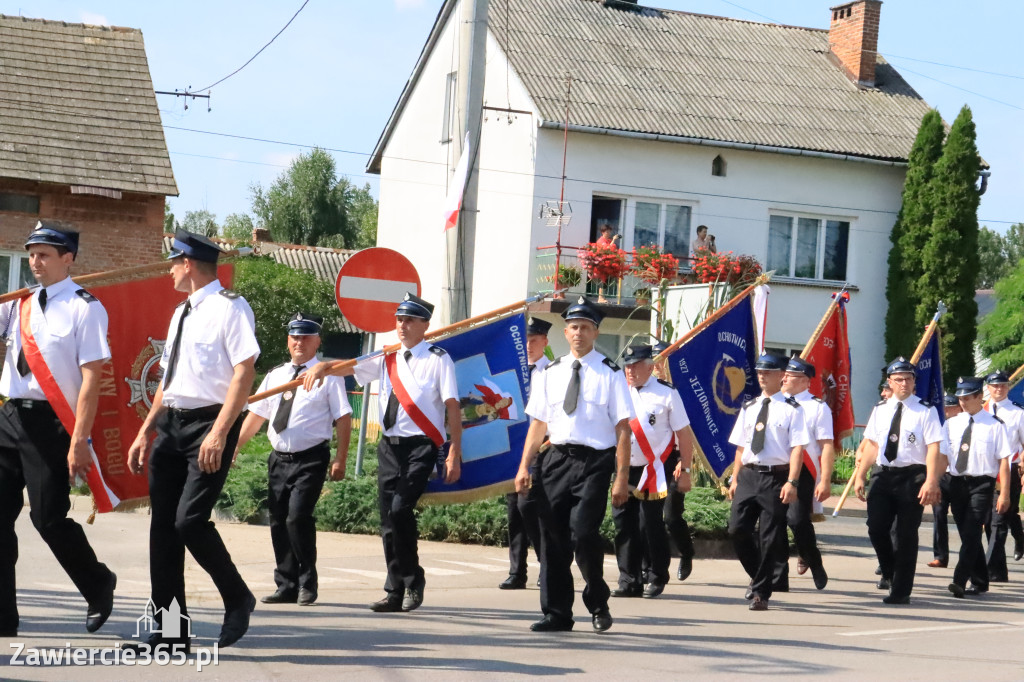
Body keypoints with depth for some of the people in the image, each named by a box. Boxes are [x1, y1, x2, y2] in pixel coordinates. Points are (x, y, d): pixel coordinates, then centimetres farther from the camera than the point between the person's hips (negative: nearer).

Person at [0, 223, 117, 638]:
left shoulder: (84, 307, -8)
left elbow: (91, 378, -13)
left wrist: (79, 441, -18)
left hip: (49, 421, -6)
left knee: (48, 517, -6)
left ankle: (98, 585, 23)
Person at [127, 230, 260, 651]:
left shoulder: (229, 308, -9)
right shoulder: (182, 313, 17)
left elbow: (244, 372, -16)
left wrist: (219, 433, -23)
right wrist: (146, 433, 18)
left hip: (208, 425, -8)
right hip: (171, 424, 8)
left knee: (190, 520, -18)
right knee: (163, 525, 5)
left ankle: (238, 600, 6)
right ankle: (169, 633, 11)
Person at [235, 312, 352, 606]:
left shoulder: (328, 377, -1)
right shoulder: (275, 375, 14)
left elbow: (343, 419, -6)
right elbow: (255, 415, 17)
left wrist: (340, 460, -13)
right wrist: (234, 447, 10)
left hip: (311, 459, -6)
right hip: (279, 458, 6)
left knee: (298, 517, -17)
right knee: (278, 522, 6)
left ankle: (308, 583, -1)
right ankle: (287, 587, 17)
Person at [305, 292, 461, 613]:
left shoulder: (438, 359, -2)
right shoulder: (388, 358, 14)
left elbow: (453, 407, -6)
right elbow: (351, 367, 7)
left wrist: (454, 454, -12)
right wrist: (324, 366, -16)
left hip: (421, 446, -6)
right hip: (390, 445, 6)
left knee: (400, 509, -21)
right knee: (388, 518, 5)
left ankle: (412, 581, -2)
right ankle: (396, 593, 14)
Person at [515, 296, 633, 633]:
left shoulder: (610, 374, -1)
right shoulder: (551, 373, 12)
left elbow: (622, 428, -4)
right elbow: (538, 423, 15)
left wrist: (622, 478, -9)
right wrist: (524, 467, 7)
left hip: (594, 462, -4)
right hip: (557, 458, 5)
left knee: (583, 533, -16)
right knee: (553, 537, 5)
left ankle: (598, 604, 7)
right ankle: (557, 614, 17)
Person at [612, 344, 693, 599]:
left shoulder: (666, 393, -4)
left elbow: (683, 432, 0)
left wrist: (685, 467, 1)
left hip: (653, 471, -4)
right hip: (624, 468, 4)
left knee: (650, 525, -5)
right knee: (623, 523, 2)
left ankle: (656, 579, 11)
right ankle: (629, 581, 9)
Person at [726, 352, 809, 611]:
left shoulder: (791, 409, -3)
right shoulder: (749, 408, 13)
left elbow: (797, 448, -9)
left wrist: (792, 482, -18)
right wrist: (735, 478, 12)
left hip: (776, 477, -5)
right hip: (748, 474, 5)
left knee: (769, 538, 0)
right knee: (737, 529, -2)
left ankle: (760, 593, 9)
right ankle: (758, 576, 22)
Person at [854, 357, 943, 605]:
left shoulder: (926, 411, -6)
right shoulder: (880, 409, 9)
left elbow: (933, 448, -11)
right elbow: (872, 444, 14)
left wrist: (930, 482, -19)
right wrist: (861, 475, 9)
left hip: (912, 476, -4)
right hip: (884, 474, 4)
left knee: (906, 534, 1)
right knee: (876, 527, -2)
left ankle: (901, 591, 10)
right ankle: (889, 572, 25)